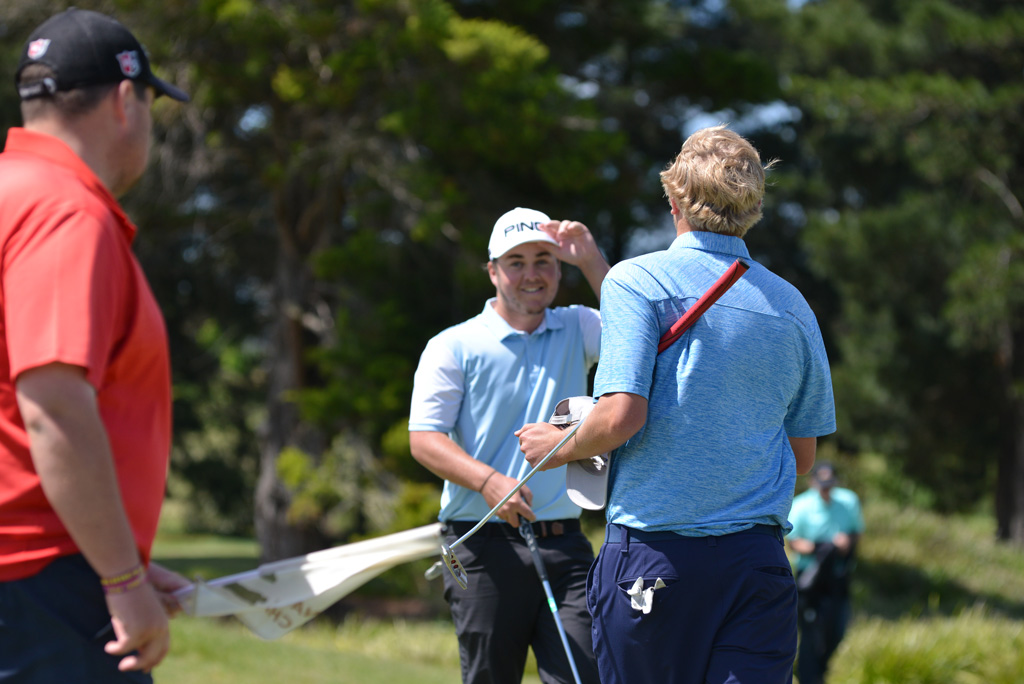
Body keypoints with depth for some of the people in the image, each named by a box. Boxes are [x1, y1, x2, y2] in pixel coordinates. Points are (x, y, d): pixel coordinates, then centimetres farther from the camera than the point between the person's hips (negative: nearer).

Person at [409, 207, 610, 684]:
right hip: (484, 547, -2)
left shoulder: (576, 330, 15)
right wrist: (488, 481, -20)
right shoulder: (454, 347, 4)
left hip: (563, 542, 3)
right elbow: (424, 439, -4)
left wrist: (592, 261, -9)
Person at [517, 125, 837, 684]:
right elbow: (802, 455, 15)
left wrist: (563, 446, 6)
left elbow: (621, 415, -14)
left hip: (653, 549, -3)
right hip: (756, 561, 3)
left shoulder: (635, 281, -3)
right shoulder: (792, 307, 10)